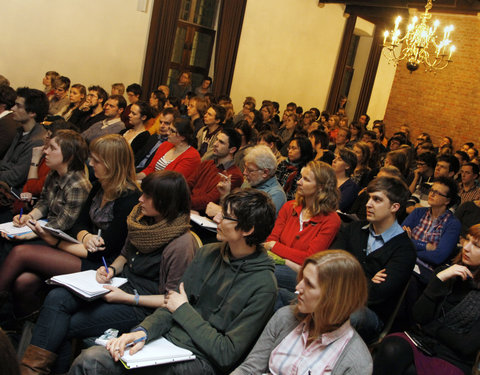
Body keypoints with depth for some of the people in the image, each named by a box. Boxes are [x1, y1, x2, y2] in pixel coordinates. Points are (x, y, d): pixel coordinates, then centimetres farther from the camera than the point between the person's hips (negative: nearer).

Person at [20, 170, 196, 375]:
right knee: (56, 297, -14)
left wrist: (128, 298, -18)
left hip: (141, 305, -7)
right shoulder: (142, 218, 1)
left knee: (63, 327, -13)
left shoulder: (181, 244, -22)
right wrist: (112, 269, -2)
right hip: (121, 283, 7)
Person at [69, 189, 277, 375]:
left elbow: (227, 355, -15)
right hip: (169, 339, 6)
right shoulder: (207, 254, 5)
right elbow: (171, 306, 8)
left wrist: (184, 310, -8)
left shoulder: (263, 286, -15)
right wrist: (142, 331, -13)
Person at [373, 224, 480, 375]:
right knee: (391, 348, -31)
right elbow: (419, 317, -1)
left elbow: (468, 346, -9)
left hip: (451, 361, -3)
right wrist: (439, 279, -10)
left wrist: (431, 327, 0)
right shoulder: (447, 273, 7)